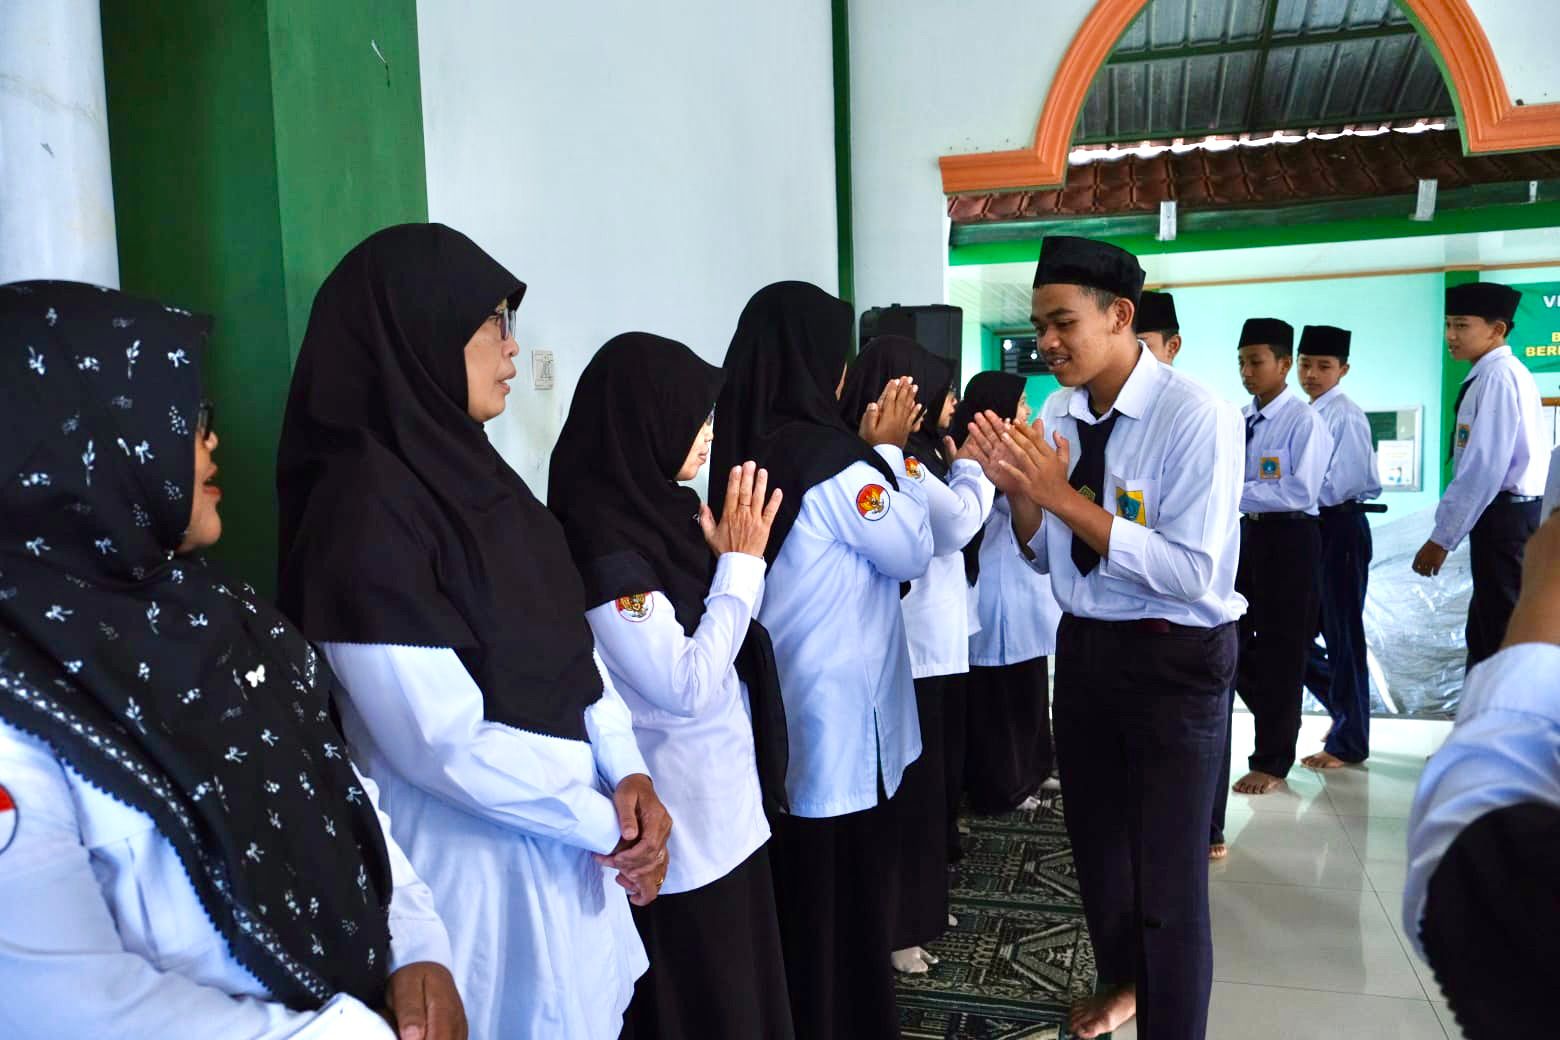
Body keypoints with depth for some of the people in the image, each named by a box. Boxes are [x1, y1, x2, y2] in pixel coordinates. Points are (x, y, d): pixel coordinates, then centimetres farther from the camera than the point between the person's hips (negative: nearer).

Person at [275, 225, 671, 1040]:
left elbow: (570, 644, 6)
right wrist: (605, 824, -13)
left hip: (565, 839, 8)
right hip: (478, 858, -7)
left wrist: (625, 772, -7)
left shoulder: (472, 470, 4)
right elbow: (445, 745, -23)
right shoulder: (367, 506, -21)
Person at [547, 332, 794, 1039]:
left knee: (736, 979, 24)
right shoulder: (603, 542, -23)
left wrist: (737, 558, 0)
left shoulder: (661, 508, 3)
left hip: (724, 796, 8)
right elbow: (687, 686, -25)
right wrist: (742, 562, -19)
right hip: (679, 815, -8)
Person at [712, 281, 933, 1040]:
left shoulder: (745, 449, 3)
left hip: (769, 711, 8)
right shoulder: (833, 458, -20)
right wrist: (887, 450, -2)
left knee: (787, 893, 20)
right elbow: (913, 554, -8)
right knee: (843, 901, 10)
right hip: (832, 715, -8)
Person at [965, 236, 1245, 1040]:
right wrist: (1019, 490, -13)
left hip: (1174, 659, -7)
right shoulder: (1058, 416, 0)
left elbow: (1192, 574, -25)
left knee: (1168, 872, 6)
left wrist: (1066, 497, -26)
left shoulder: (1196, 417, -20)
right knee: (1095, 840, 24)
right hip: (1083, 645, 7)